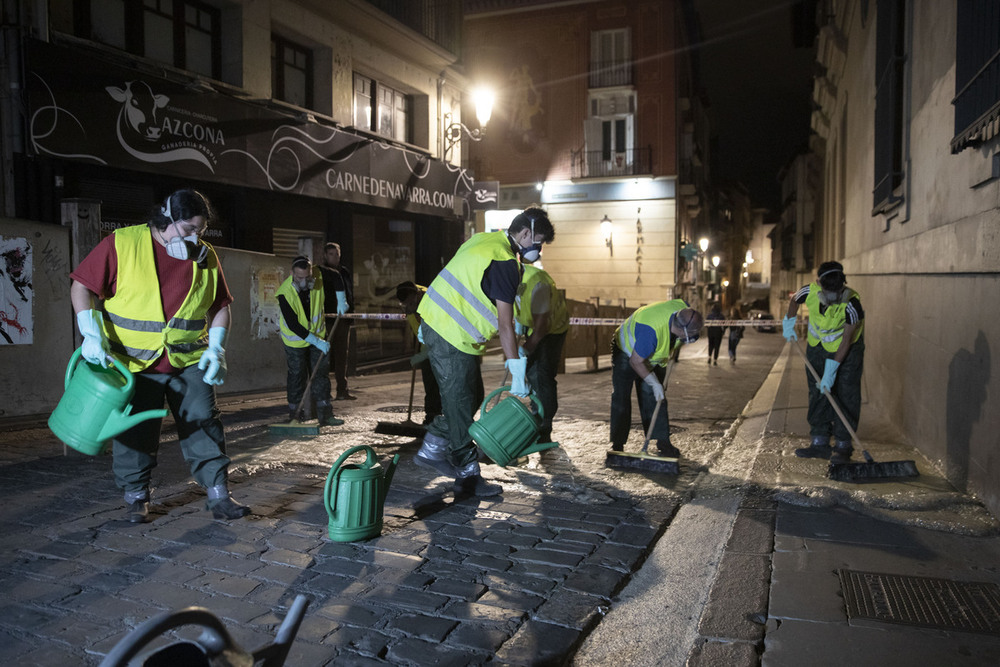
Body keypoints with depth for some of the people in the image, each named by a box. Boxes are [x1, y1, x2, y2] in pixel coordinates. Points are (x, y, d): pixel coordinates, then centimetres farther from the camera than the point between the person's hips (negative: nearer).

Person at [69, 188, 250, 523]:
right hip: (134, 363, -2)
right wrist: (92, 334, -16)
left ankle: (219, 496, 3)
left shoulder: (206, 257, 3)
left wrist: (215, 350, -2)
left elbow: (220, 306, 10)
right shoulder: (121, 244, -7)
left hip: (189, 361, 2)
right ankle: (136, 498, 23)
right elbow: (82, 287, -5)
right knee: (135, 431, 7)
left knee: (203, 423, -2)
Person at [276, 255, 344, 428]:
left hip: (318, 335, 4)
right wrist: (315, 341, -29)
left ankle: (324, 414, 7)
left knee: (322, 373, 2)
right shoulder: (285, 293, -27)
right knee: (297, 376, 3)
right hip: (296, 339, -3)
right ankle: (294, 414, 18)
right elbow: (293, 325, -27)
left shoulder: (318, 276, -18)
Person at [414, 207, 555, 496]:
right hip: (452, 337, -10)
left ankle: (432, 449, 26)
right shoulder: (505, 263, -17)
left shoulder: (483, 240, 13)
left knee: (468, 397, 17)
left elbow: (455, 282, 20)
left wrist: (428, 323, 27)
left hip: (434, 322, 10)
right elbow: (505, 325, -20)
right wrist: (517, 373, -17)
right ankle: (468, 477, 11)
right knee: (461, 404, 0)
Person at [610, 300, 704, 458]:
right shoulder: (650, 329, -44)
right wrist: (654, 383, -25)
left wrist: (673, 356, 0)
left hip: (653, 358, 6)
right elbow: (635, 361, -31)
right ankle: (617, 446, -2)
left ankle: (663, 443, 6)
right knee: (621, 399, -8)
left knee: (655, 399, 2)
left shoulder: (684, 311, -23)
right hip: (627, 354, -6)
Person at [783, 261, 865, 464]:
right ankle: (819, 443, 12)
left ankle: (843, 445, 1)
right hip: (818, 346, 4)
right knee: (817, 394, 5)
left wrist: (831, 371, -25)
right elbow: (794, 300, 5)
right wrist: (789, 323, 12)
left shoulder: (851, 304, -31)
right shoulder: (810, 292, -22)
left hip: (847, 349, -4)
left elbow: (846, 341, -25)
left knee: (846, 396, -7)